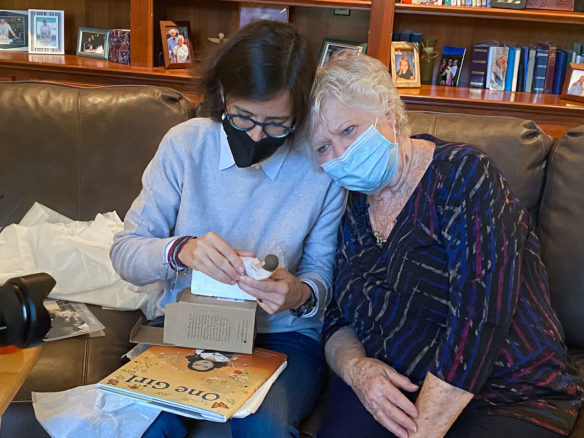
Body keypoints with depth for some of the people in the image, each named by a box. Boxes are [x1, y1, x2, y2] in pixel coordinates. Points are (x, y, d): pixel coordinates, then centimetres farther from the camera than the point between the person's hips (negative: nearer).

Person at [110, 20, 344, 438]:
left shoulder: (321, 166, -9)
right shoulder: (185, 144, -6)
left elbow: (323, 275, 0)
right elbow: (125, 252, -5)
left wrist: (301, 295, -24)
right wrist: (181, 250, -26)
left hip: (282, 335, 0)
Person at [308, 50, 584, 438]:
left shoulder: (462, 175, -13)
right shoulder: (356, 207, 7)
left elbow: (480, 317, -22)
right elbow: (337, 320, 9)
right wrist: (356, 367, -14)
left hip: (510, 399, -4)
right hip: (396, 387, 5)